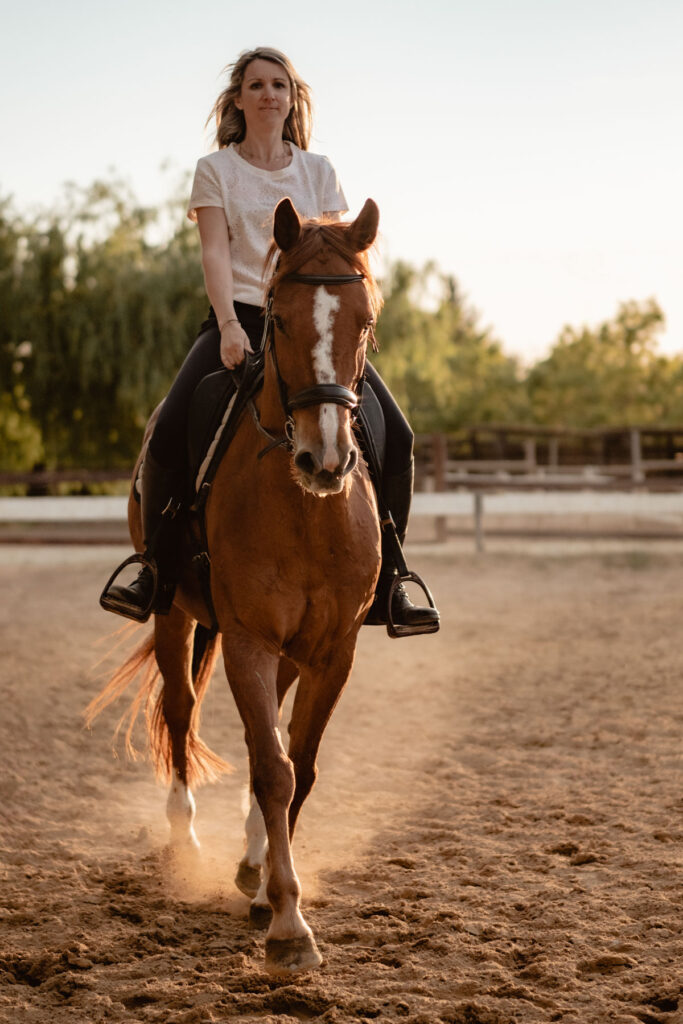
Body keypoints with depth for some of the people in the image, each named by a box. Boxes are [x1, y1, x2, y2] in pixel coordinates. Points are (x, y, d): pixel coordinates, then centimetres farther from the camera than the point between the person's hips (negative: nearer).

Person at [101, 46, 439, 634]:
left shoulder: (318, 171, 14)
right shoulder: (216, 170, 8)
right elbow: (215, 252, -4)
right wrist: (229, 326, -20)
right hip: (239, 319, -2)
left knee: (395, 435, -16)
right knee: (169, 434, -26)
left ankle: (384, 586, -7)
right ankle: (156, 574, -9)